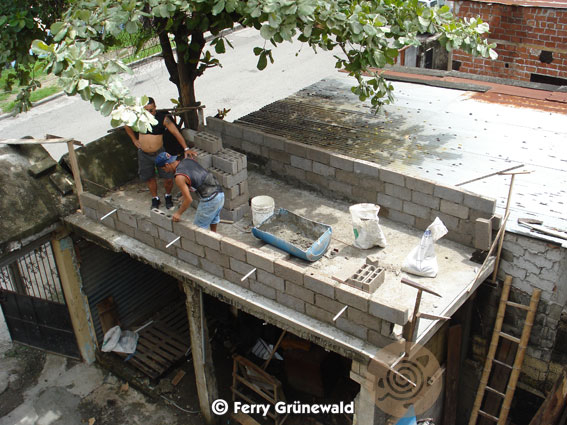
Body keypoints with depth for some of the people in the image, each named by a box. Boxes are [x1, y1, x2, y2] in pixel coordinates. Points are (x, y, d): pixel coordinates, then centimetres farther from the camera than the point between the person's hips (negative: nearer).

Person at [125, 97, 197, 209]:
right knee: (150, 178, 15)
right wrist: (134, 140, 9)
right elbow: (127, 126, 13)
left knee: (169, 178, -3)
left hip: (159, 153, -2)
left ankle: (168, 196, 27)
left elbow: (176, 132, -15)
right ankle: (155, 198, 38)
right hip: (144, 154, 2)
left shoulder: (162, 118, -15)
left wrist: (186, 148, -22)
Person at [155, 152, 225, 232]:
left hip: (209, 200, -8)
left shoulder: (179, 177, -16)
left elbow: (189, 200, -15)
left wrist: (178, 213, 0)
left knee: (198, 228, 9)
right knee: (213, 221, 28)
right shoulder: (188, 160, 7)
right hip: (220, 194, 8)